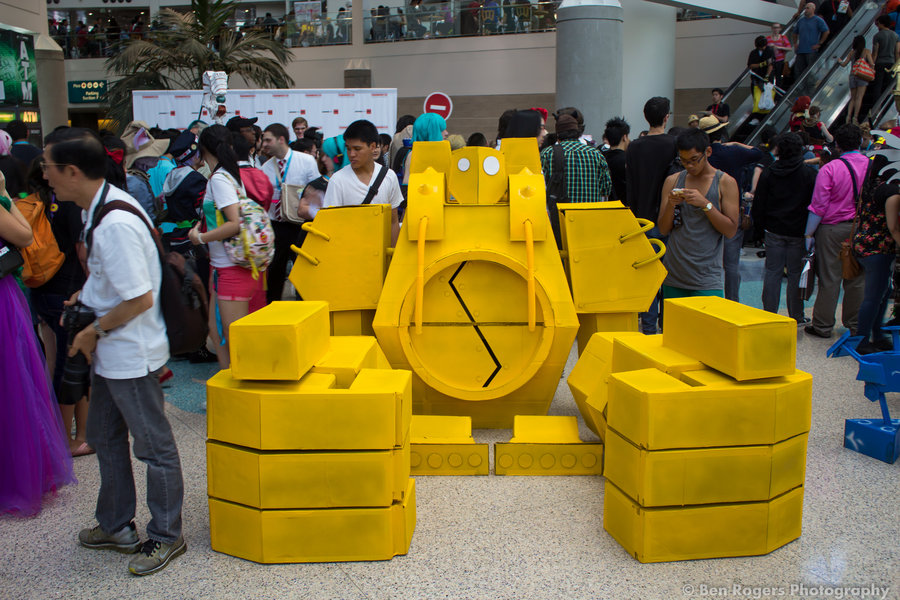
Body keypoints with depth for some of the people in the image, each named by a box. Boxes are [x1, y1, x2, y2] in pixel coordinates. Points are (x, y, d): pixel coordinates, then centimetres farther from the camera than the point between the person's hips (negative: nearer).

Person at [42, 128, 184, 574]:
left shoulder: (115, 224, -27)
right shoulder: (102, 207, 4)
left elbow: (139, 299, -27)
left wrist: (93, 331, -14)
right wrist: (85, 297, 8)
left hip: (131, 355, -10)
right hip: (110, 352, 11)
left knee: (153, 446, 7)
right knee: (104, 436, 23)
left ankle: (166, 536, 25)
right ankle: (116, 526, 41)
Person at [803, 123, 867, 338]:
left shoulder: (829, 169, -11)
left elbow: (818, 206, -11)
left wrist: (809, 234, -6)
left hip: (833, 229, -3)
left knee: (829, 279, 2)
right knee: (857, 279, 12)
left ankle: (823, 326, 10)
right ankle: (855, 324, 21)